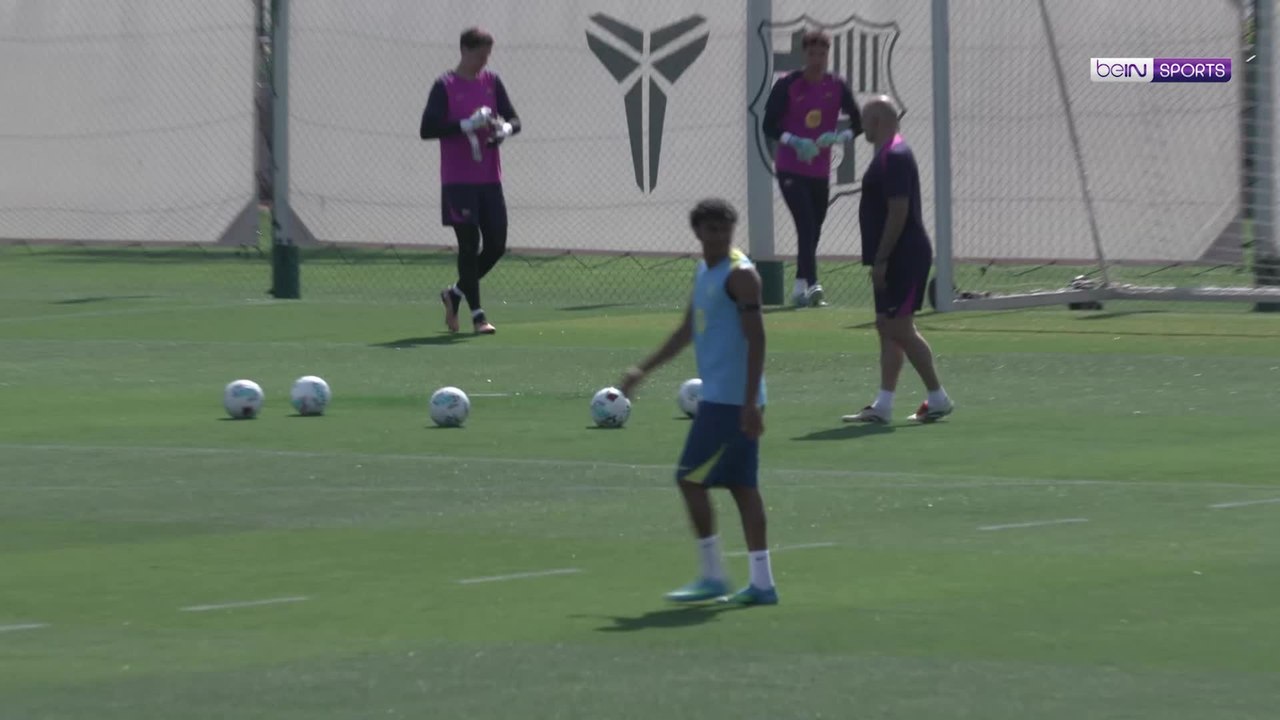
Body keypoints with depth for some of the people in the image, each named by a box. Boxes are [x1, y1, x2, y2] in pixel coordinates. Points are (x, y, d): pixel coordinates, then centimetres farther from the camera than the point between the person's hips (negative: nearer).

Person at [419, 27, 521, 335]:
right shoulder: (445, 86, -7)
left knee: (496, 246, 5)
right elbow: (427, 129, -12)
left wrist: (506, 129, -14)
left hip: (489, 181, 5)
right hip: (458, 182, -5)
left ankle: (455, 293, 25)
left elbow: (514, 118, 10)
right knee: (469, 244, -6)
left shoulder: (492, 82, 8)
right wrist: (466, 125, -22)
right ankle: (477, 314, 1)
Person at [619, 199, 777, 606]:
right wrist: (644, 369, 27)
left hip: (733, 401, -9)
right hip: (717, 395, 9)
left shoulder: (739, 275, -13)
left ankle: (713, 577, -2)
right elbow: (688, 331, 27)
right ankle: (761, 584, 8)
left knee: (691, 479, -7)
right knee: (742, 486, 8)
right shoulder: (704, 271, 16)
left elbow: (756, 339, -17)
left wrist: (750, 402, -23)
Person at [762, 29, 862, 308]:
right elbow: (769, 126, -6)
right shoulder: (787, 85, -7)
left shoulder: (837, 86, 2)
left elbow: (858, 123, 6)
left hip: (820, 172, 4)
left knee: (813, 232, 9)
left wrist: (837, 137, -14)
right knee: (806, 225, -19)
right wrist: (794, 142, -23)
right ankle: (811, 284, -28)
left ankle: (801, 287, 21)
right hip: (790, 169, -4)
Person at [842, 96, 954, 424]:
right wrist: (879, 260, 19)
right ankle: (882, 406, 9)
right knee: (888, 329, 8)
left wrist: (880, 260, -22)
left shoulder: (894, 157, -17)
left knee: (899, 328, -8)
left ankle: (938, 398, -3)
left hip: (903, 258, -10)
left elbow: (898, 212, -23)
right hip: (896, 260, 10)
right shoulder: (889, 154, 16)